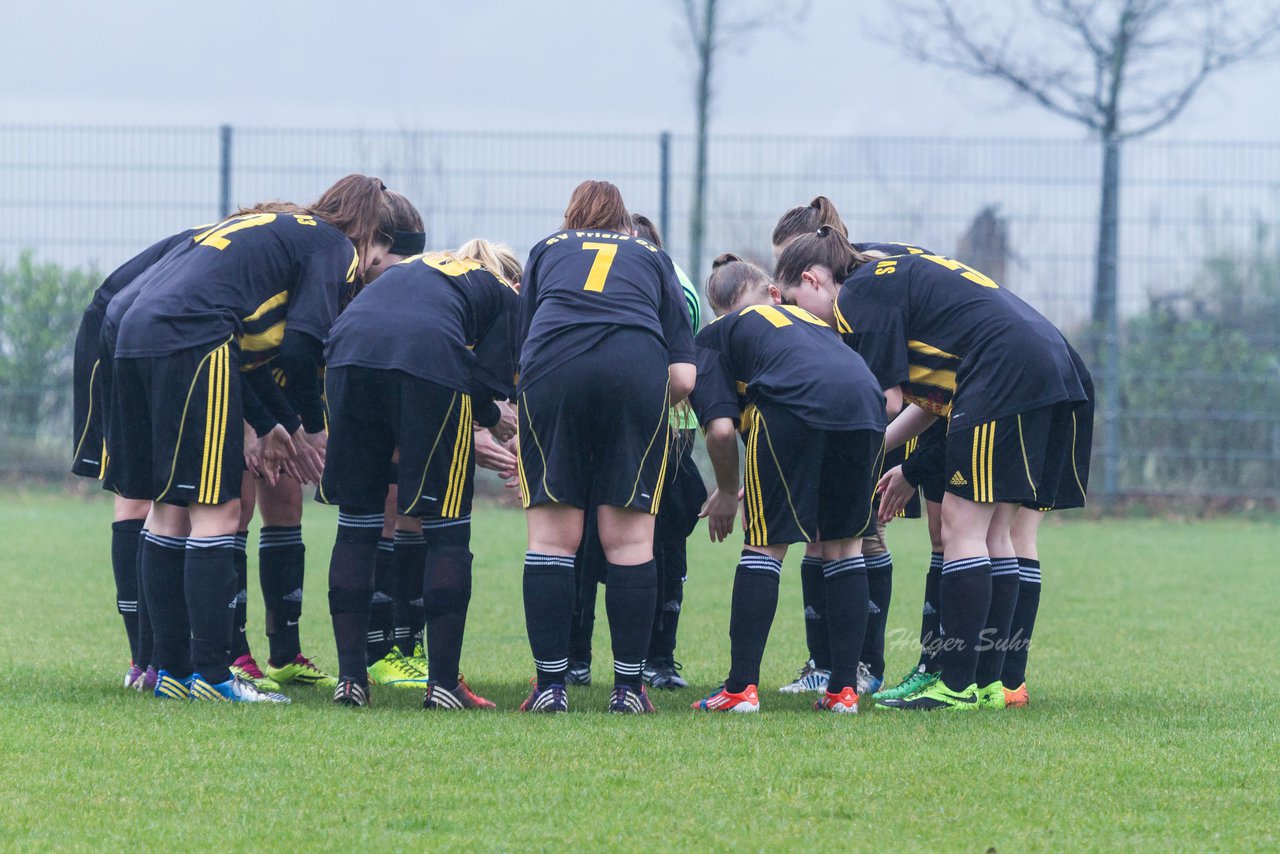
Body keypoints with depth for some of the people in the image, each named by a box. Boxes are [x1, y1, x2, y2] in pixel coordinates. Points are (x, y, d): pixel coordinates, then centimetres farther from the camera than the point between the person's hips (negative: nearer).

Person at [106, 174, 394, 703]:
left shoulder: (278, 230, 31)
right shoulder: (333, 247, 6)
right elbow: (301, 345, -5)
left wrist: (267, 427, 29)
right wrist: (317, 427, 8)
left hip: (137, 332, 9)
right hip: (192, 338, -9)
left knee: (168, 510, 13)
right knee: (217, 511, -5)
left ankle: (171, 671, 16)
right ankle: (211, 674, -6)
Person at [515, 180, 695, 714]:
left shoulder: (546, 251, 31)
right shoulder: (653, 259, 30)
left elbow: (521, 345, 26)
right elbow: (684, 375, 17)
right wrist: (650, 409, 36)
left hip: (554, 366, 0)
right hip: (637, 365, 0)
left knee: (552, 535, 4)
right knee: (629, 538, 5)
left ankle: (550, 685, 1)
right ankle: (629, 688, 5)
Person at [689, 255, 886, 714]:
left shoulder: (716, 335, 25)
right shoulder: (808, 317, 39)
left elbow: (721, 429, 10)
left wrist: (726, 494, 27)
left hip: (792, 407, -4)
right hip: (864, 401, 4)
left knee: (767, 543, 8)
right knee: (843, 544, 17)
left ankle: (742, 688, 4)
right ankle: (843, 689, 15)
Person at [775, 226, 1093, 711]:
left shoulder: (858, 295, -2)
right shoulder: (892, 277, 26)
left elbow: (885, 400, -7)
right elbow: (934, 397, 25)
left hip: (1007, 376, -10)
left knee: (963, 529, -7)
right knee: (992, 533, 12)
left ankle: (958, 686, -10)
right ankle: (987, 681, 12)